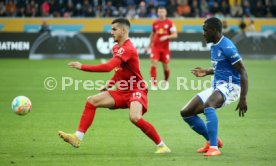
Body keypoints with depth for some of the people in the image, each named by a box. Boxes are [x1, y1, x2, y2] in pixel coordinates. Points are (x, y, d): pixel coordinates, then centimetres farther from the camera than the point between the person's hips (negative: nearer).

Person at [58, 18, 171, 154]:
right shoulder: (116, 48, 10)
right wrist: (110, 84, 8)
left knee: (134, 117, -33)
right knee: (92, 101, -1)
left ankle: (161, 146, -17)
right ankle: (78, 138, -4)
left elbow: (108, 67, -31)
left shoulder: (128, 49, -20)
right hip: (122, 91, 9)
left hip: (136, 90, -9)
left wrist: (82, 67, -25)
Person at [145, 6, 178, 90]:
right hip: (155, 46, 1)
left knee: (165, 66, 7)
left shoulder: (169, 23, -4)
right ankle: (154, 83, -12)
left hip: (165, 47, -1)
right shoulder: (155, 23, 5)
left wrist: (166, 37, -23)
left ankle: (165, 81, 34)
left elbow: (175, 35, -7)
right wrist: (149, 45, 19)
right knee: (153, 64, -15)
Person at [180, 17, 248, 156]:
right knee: (186, 113, 6)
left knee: (208, 105, -39)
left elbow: (242, 72, -18)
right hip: (216, 86, 10)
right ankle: (212, 140, 19)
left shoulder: (227, 47, -16)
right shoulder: (214, 46, 12)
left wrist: (243, 99, -24)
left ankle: (214, 147, -39)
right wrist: (207, 72, 16)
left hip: (230, 86, -10)